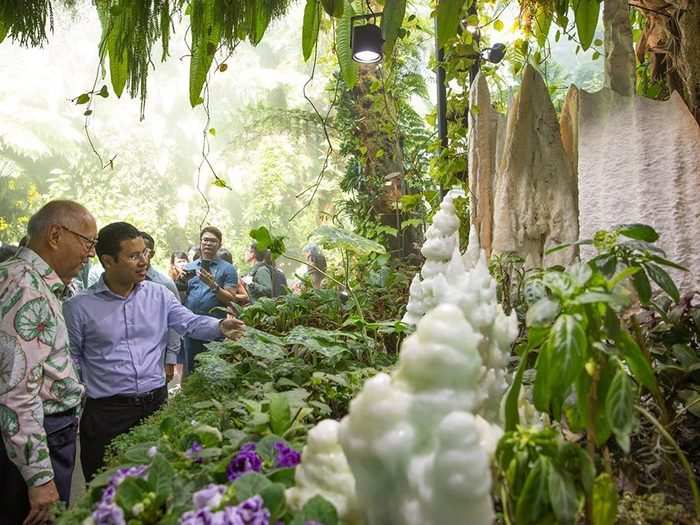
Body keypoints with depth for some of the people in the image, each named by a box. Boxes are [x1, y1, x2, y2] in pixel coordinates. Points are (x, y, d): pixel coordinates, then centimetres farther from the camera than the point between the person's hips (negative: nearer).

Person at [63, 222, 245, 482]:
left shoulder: (159, 295, 3)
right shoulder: (79, 307, -5)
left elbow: (191, 322, -1)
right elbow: (71, 360, 2)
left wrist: (220, 326, -19)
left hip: (157, 402, 3)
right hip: (107, 412, -3)